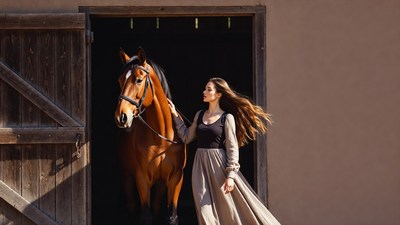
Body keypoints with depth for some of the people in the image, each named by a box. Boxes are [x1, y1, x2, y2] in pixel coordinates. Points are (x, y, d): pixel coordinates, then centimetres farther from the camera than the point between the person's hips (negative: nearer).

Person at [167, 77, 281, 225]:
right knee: (205, 212, -1)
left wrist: (231, 175, -15)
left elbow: (232, 148, -8)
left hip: (218, 164, -5)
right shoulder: (199, 115, 11)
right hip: (200, 166, 5)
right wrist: (175, 115, 11)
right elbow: (187, 137, 13)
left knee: (230, 209, 0)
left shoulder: (227, 118, -5)